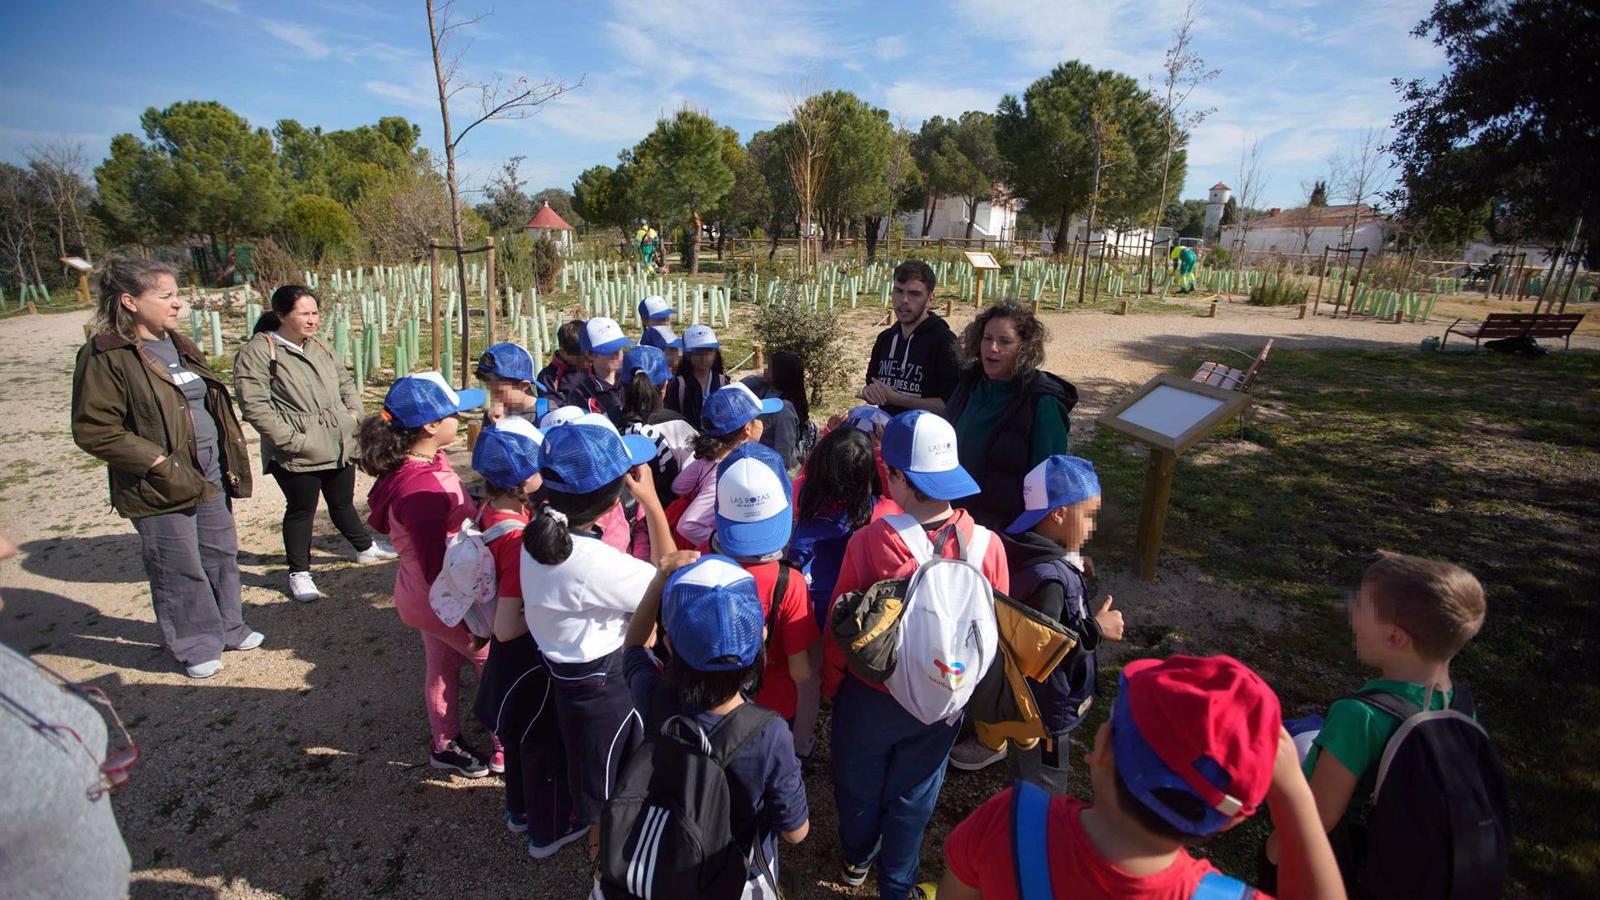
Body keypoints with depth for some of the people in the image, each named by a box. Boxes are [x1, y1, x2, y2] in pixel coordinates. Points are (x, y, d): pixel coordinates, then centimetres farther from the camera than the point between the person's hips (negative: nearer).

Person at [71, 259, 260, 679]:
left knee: (221, 555, 18)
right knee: (180, 570, 6)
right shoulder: (105, 356, -14)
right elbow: (92, 430, -16)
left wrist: (229, 462, 12)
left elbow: (210, 404, 19)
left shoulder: (178, 344, 11)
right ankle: (195, 646, 24)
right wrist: (159, 462, -21)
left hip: (210, 475, 7)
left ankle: (228, 628, 35)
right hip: (161, 487, -7)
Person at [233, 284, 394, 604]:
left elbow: (345, 382, 21)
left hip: (340, 445, 6)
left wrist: (354, 413, 5)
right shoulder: (258, 352, -13)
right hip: (297, 454, -6)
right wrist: (290, 438, -21)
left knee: (343, 502, 22)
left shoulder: (320, 346, 11)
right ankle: (299, 573, 25)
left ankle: (365, 548, 41)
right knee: (301, 510, 9)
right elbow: (254, 405, -17)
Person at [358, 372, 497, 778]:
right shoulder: (420, 490, -35)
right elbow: (435, 567, -29)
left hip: (431, 593, 9)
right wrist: (465, 621, -21)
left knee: (442, 665, 25)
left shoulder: (428, 462, -6)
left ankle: (445, 744, 45)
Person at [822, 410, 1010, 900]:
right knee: (912, 796, 26)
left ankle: (857, 859, 55)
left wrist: (830, 685, 4)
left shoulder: (867, 543, -29)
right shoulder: (986, 546, -23)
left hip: (870, 695, -1)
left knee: (859, 784, 28)